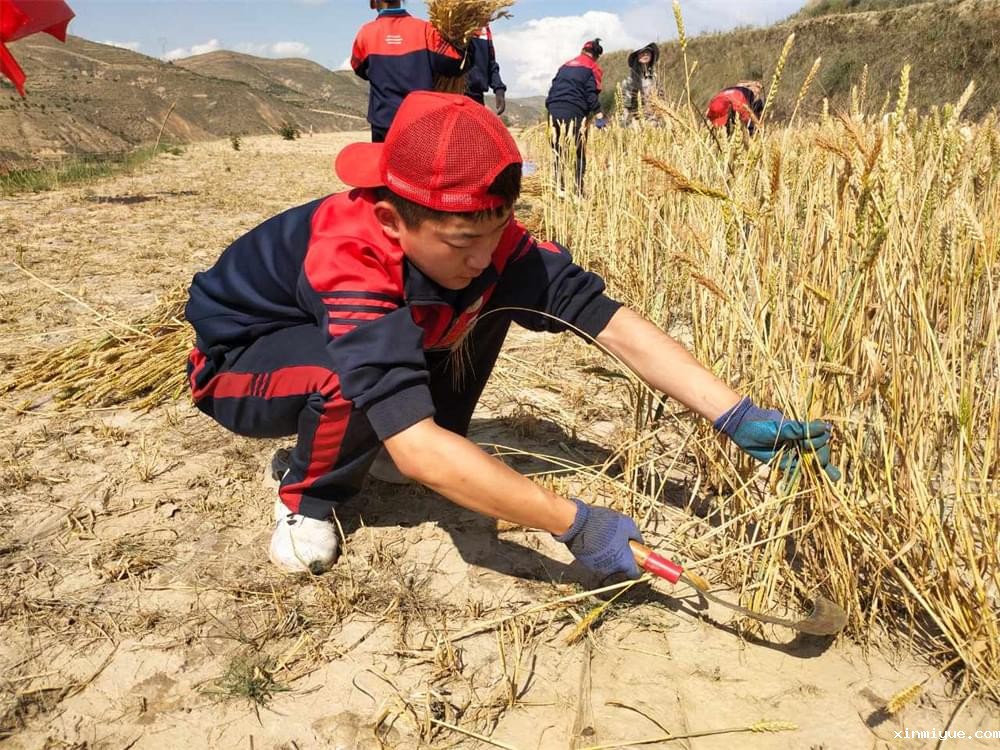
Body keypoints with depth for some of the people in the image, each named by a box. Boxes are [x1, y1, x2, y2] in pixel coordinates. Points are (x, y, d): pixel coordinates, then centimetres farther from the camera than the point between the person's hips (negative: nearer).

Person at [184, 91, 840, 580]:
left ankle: (444, 463, 4)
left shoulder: (484, 238, -24)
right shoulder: (349, 258, -41)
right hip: (238, 360, -5)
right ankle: (308, 493, -5)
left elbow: (609, 320, -29)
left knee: (487, 302, -15)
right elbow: (415, 447, -48)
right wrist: (575, 524, -46)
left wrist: (739, 417, -37)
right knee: (361, 378, -38)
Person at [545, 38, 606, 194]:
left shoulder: (565, 66, 24)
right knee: (578, 154, 0)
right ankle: (577, 191, -5)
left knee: (559, 152, 9)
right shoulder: (592, 68, 6)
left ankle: (560, 189, 6)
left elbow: (553, 88, 20)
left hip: (554, 110, 5)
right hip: (574, 112, -5)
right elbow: (592, 94, -6)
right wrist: (598, 115, -8)